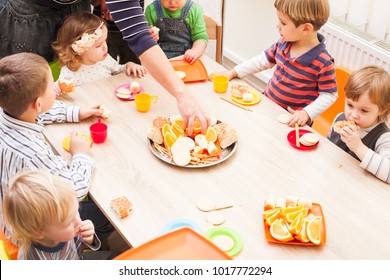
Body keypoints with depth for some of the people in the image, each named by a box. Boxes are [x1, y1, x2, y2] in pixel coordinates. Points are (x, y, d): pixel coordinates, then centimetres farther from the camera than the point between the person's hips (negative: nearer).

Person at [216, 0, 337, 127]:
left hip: (292, 120, -5)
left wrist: (306, 113, -25)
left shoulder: (323, 63, -21)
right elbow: (263, 60, 12)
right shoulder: (284, 42, -3)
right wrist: (233, 72, 11)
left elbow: (329, 95, -13)